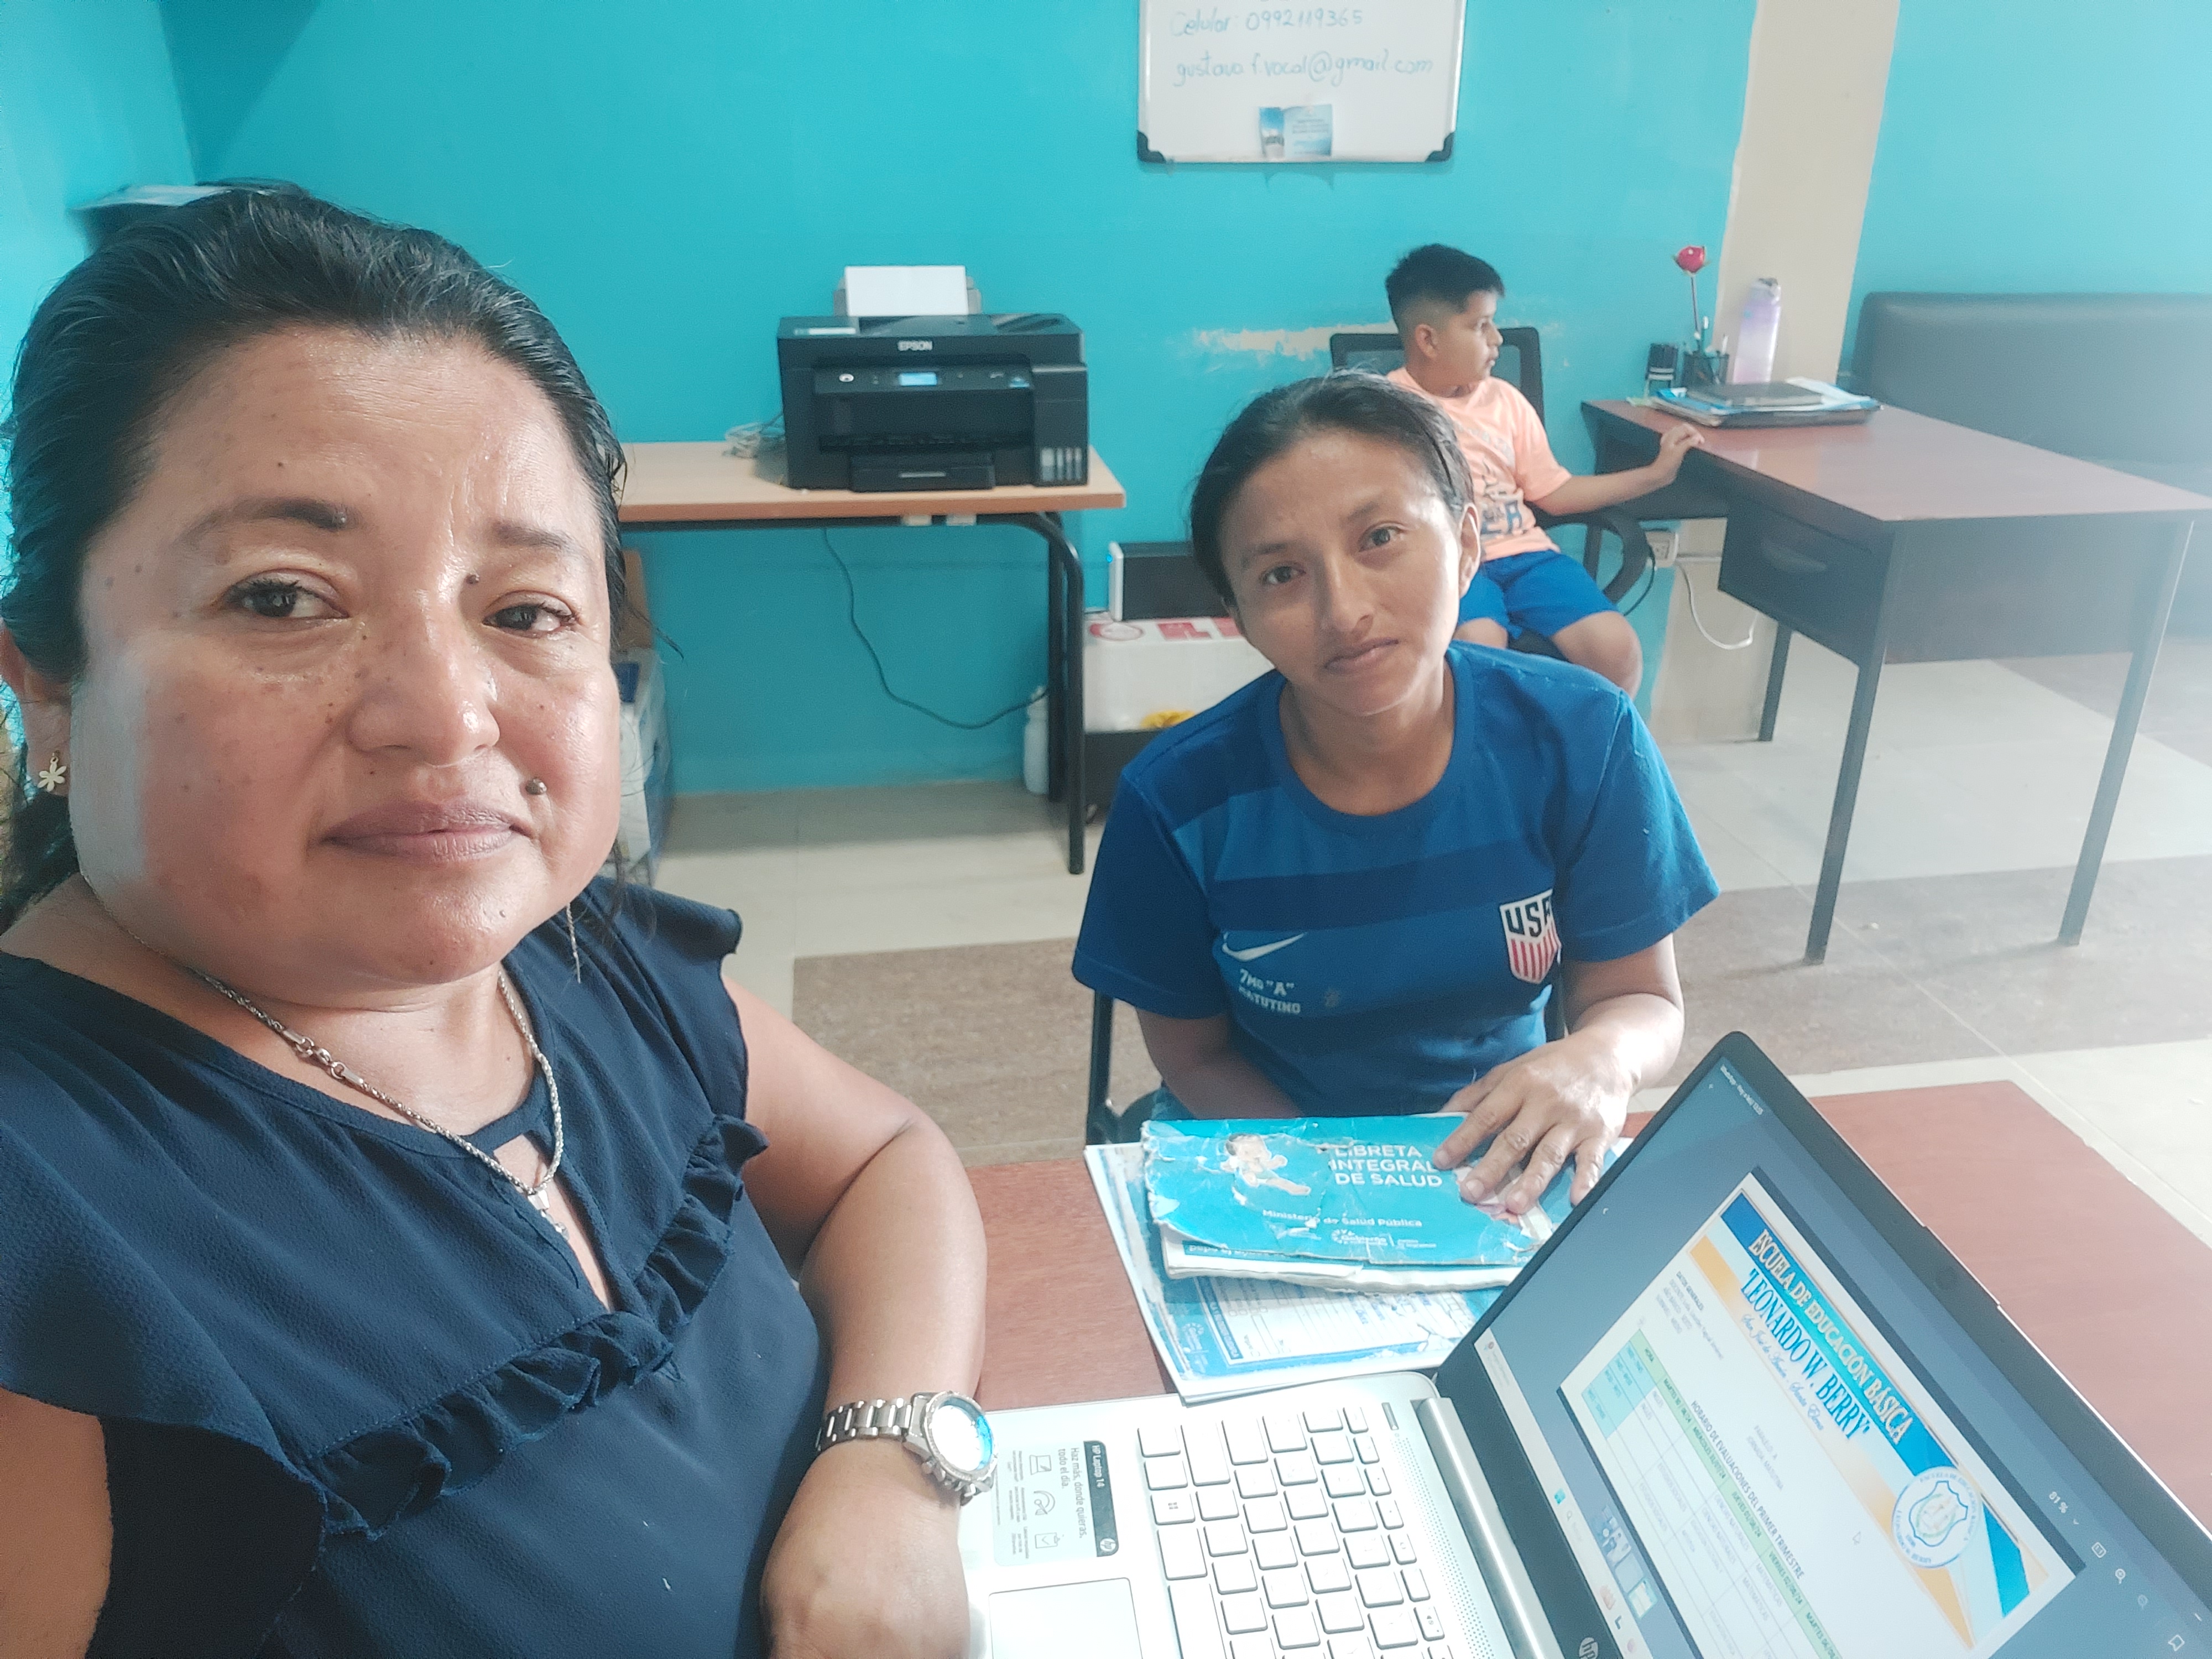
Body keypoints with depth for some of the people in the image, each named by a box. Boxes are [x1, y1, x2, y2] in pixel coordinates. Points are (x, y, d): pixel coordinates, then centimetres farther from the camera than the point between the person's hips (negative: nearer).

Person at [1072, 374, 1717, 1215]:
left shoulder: (1584, 739, -15)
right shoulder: (1178, 799, -18)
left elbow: (1642, 1001, -3)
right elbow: (1195, 1055, -4)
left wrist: (1601, 1059, -26)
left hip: (1506, 1164, 2)